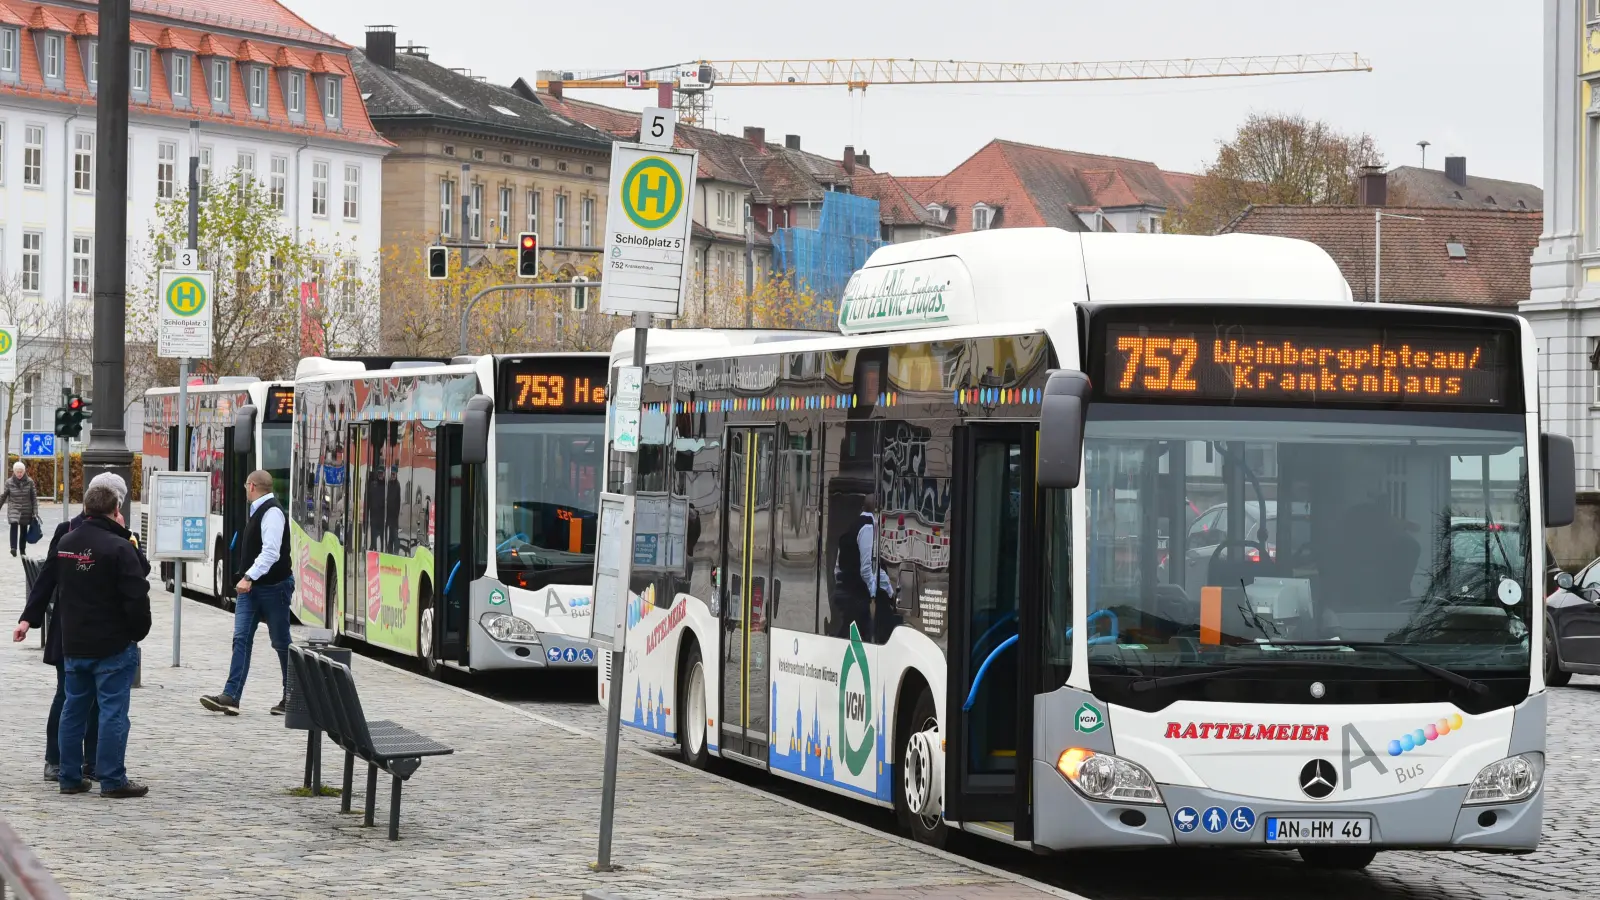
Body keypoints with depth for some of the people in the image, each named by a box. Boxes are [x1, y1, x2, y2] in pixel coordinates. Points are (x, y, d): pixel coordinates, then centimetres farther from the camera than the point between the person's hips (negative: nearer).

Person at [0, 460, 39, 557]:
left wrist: (35, 512, -3)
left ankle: (22, 549, 23)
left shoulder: (29, 482, -3)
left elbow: (34, 498, 0)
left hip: (26, 511, 1)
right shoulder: (9, 482, -2)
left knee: (24, 529, 7)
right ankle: (13, 548, -30)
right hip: (14, 509, -1)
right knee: (14, 524, -24)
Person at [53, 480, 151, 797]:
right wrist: (139, 631, -4)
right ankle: (112, 779, -3)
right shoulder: (118, 547, -17)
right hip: (113, 643, -7)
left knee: (74, 708, 13)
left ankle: (70, 777, 15)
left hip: (74, 643, 7)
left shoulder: (66, 543, 7)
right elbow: (137, 596, -17)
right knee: (113, 711, -3)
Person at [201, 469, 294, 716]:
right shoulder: (259, 511, 14)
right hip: (251, 586, 9)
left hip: (273, 587, -9)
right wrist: (247, 579, 17)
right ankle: (231, 697, -10)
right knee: (241, 639, -3)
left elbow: (271, 552, -26)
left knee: (281, 642, 3)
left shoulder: (272, 512, -16)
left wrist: (249, 577, -31)